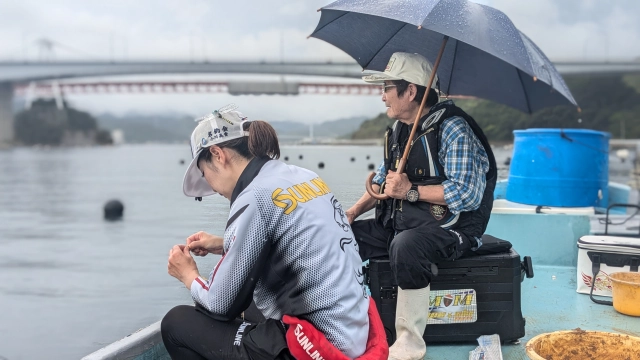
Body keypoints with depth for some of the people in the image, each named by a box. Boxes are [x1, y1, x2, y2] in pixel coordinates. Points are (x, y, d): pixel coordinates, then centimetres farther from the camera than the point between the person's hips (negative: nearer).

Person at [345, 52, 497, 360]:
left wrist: (411, 191, -22)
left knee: (405, 246, -38)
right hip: (397, 220, 9)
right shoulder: (397, 130, 12)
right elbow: (382, 180, 21)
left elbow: (468, 194, -23)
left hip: (448, 225, -8)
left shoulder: (453, 128, -14)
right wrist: (354, 211, 5)